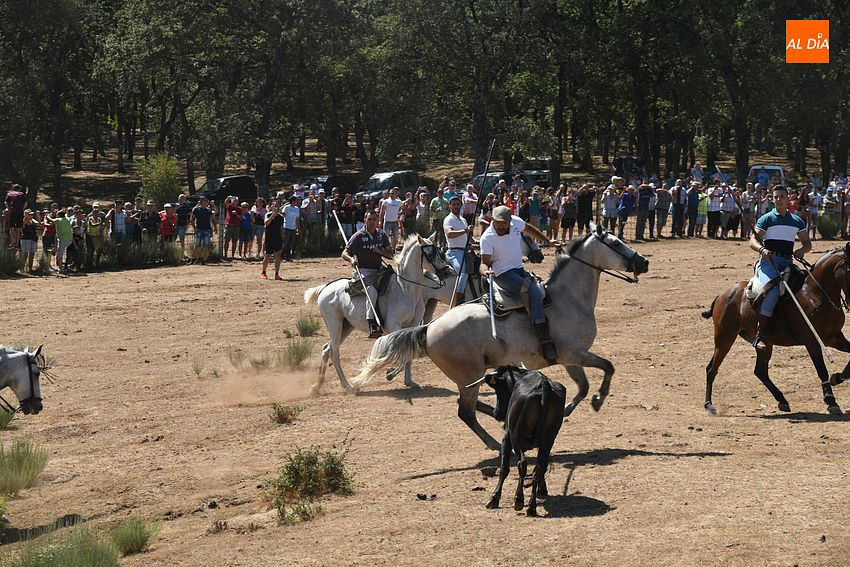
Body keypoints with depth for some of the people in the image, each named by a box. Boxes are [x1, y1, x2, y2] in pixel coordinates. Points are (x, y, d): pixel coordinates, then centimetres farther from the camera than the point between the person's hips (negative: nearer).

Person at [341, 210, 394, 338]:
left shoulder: (382, 235, 10)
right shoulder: (358, 236, -3)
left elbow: (391, 255, 10)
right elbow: (344, 253, -4)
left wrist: (380, 251, -10)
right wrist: (351, 259, -26)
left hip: (378, 270, 6)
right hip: (363, 271, -6)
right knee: (372, 290, -33)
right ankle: (372, 324, -43)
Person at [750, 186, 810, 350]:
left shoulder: (798, 221, 19)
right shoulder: (766, 219, 5)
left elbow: (807, 243, 21)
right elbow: (753, 240, -2)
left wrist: (802, 250, -3)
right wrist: (762, 249, -24)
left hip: (787, 262, 6)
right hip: (768, 261, -6)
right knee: (772, 290, -30)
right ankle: (760, 335, -32)